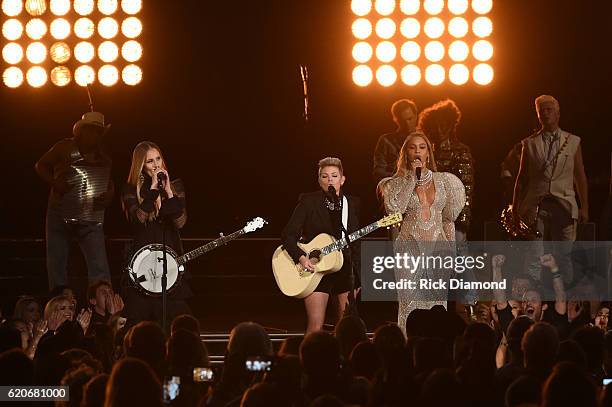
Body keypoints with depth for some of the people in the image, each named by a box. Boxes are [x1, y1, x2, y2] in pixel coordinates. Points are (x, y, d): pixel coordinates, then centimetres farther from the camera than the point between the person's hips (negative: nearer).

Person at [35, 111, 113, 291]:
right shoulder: (65, 147, -1)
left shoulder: (104, 155, 9)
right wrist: (55, 183, -10)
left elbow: (110, 182, 24)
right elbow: (41, 166, 7)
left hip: (91, 220, 1)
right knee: (57, 266, 3)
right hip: (61, 217, -1)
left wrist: (109, 195, 1)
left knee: (100, 269, -11)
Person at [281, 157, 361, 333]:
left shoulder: (352, 203, 9)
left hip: (346, 269, 4)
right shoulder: (308, 201, -3)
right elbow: (288, 235, -6)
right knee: (315, 326, -10)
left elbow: (356, 243, 13)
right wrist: (301, 257, -21)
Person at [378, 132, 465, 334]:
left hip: (438, 248, 3)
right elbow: (394, 209, -16)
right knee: (410, 307, -9)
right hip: (409, 248, -3)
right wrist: (411, 177, -12)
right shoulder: (398, 182, 3)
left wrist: (450, 247, 12)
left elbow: (448, 218, 17)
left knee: (437, 305, 2)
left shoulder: (442, 180, 11)